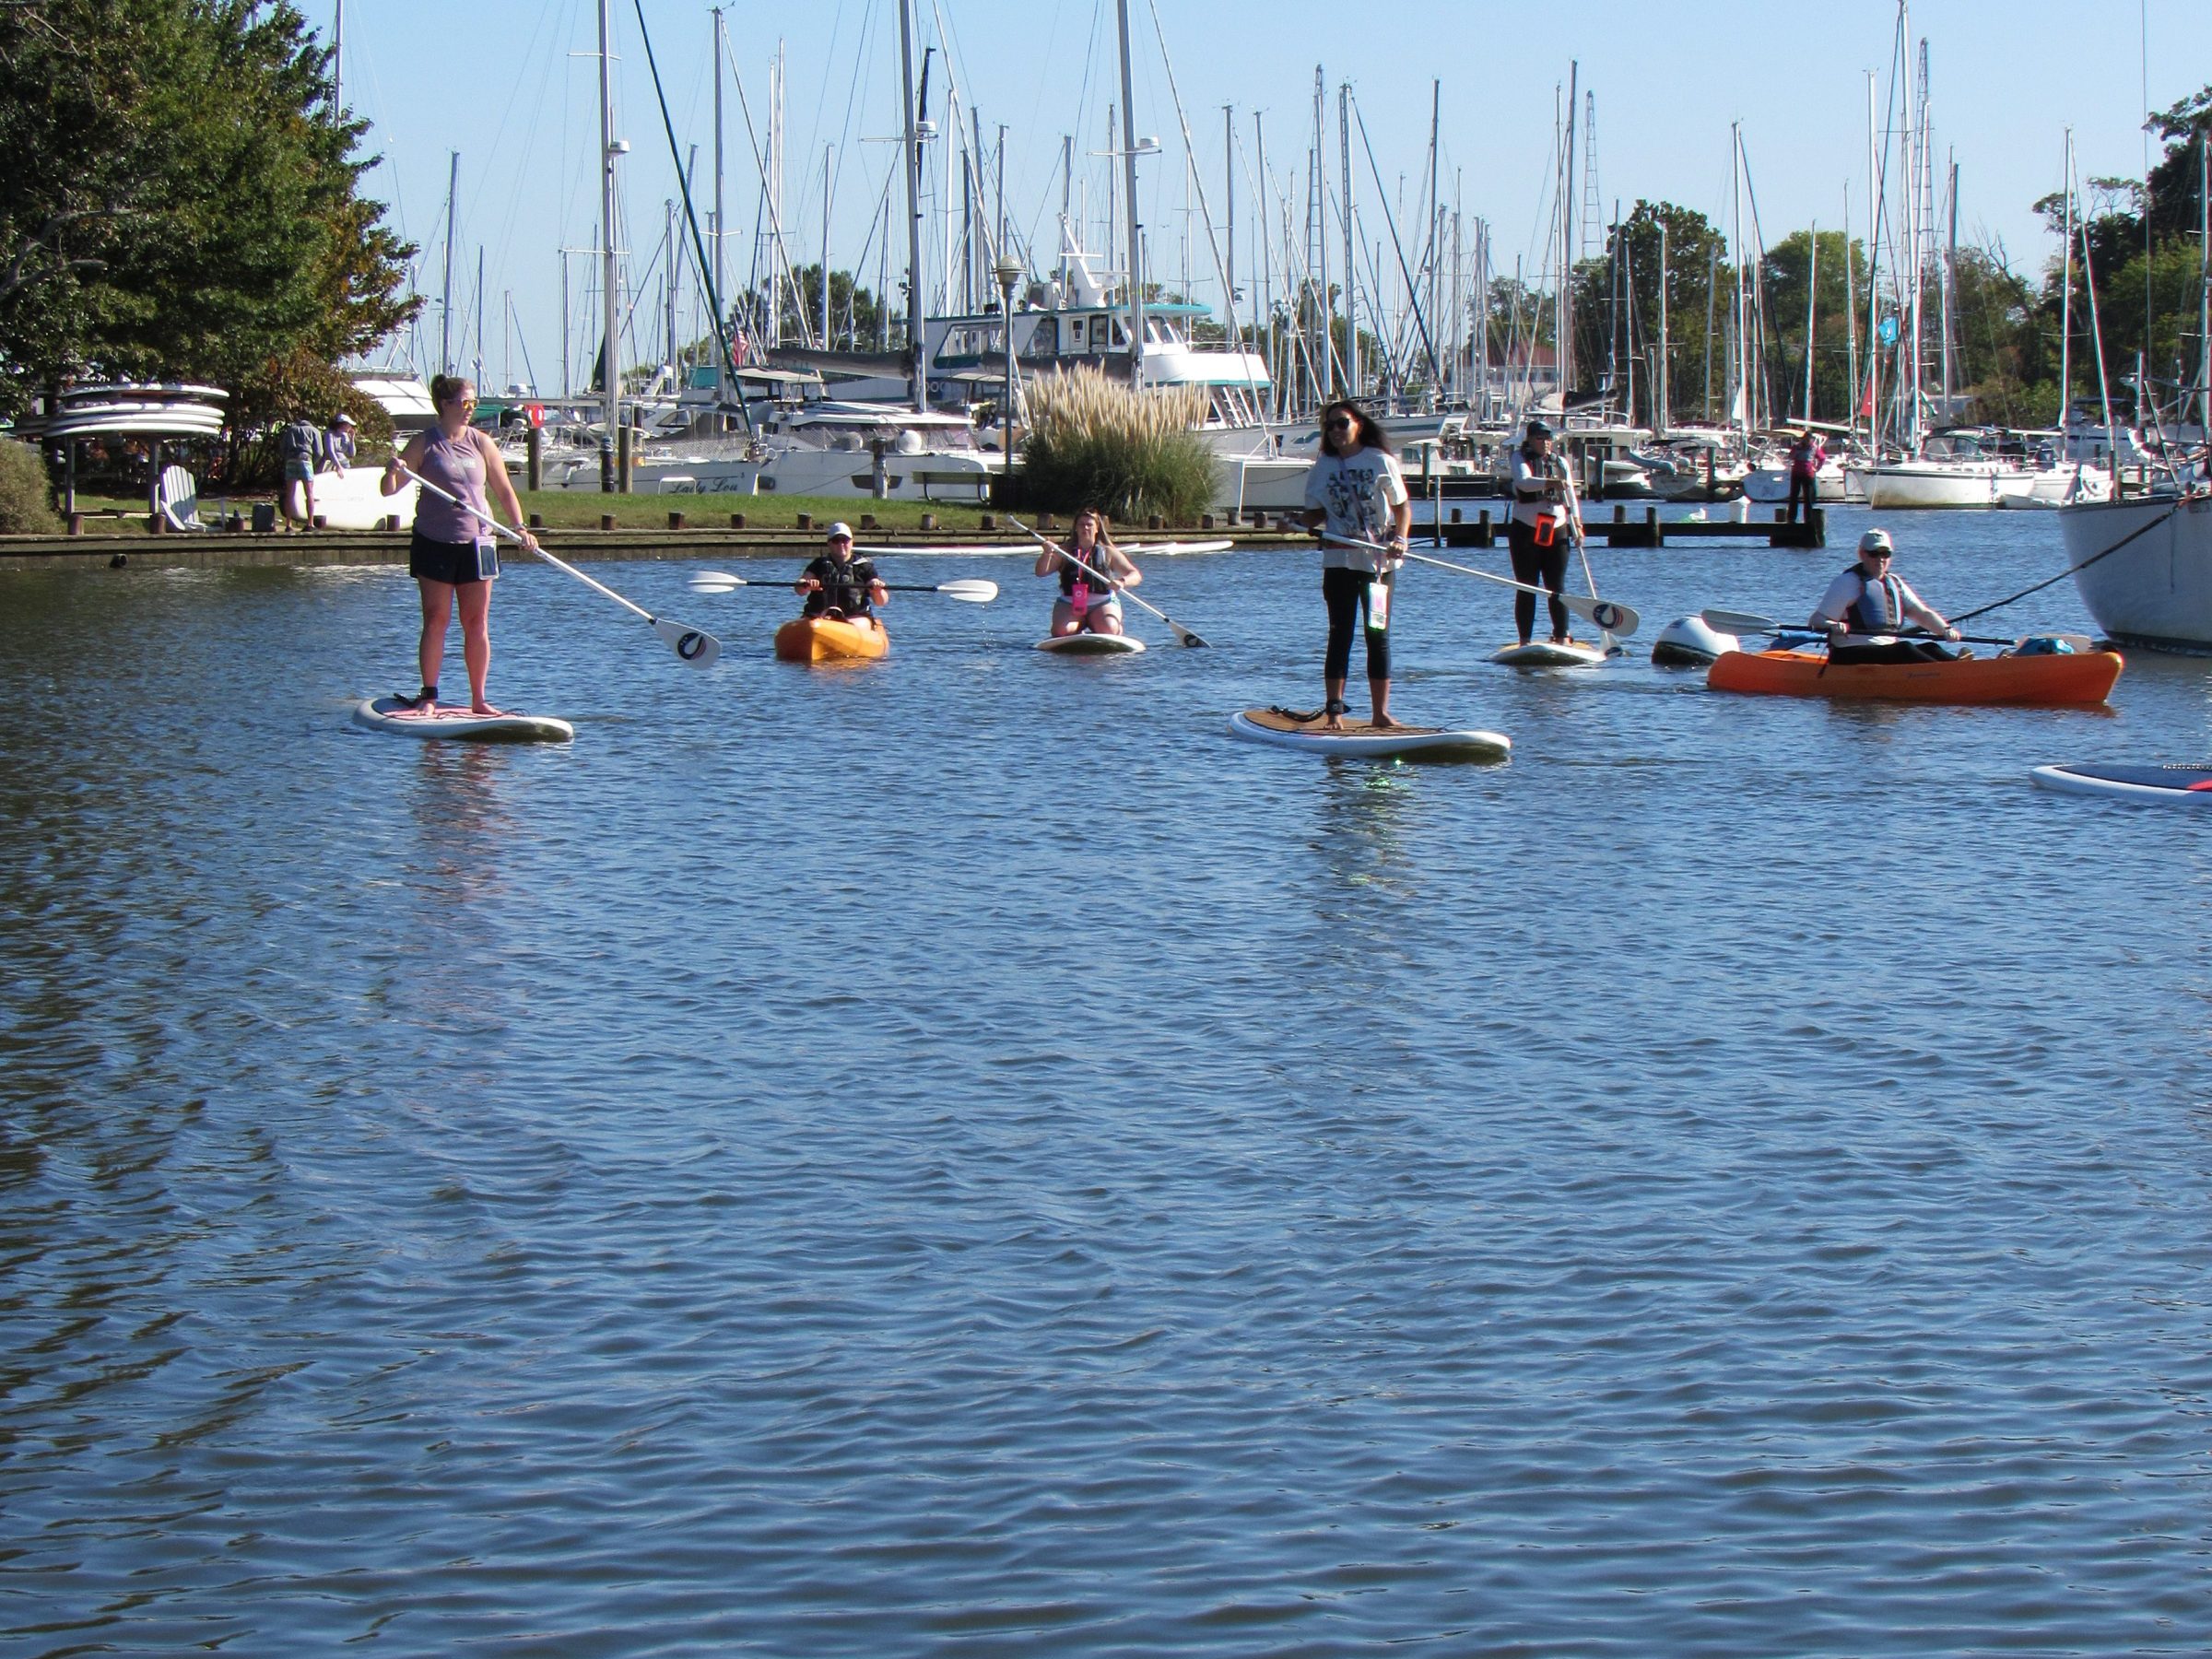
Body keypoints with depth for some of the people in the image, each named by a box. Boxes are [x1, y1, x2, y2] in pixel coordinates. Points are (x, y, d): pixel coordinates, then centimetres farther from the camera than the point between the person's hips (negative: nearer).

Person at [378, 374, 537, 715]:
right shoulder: (424, 444, -2)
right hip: (434, 543, -3)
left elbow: (504, 491, 11)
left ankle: (478, 700, 8)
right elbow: (389, 490, -2)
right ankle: (428, 696, 5)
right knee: (435, 620, -2)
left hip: (475, 543, 3)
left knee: (477, 623, 3)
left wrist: (520, 528, -2)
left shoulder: (481, 443, 7)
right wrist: (392, 471, -24)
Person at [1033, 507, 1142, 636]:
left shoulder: (1108, 553, 5)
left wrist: (1122, 582, -23)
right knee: (1061, 631, -28)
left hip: (1103, 604, 0)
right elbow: (1041, 572, -3)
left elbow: (1136, 575, 1)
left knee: (1109, 630, -29)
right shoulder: (1064, 551, 6)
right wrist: (1047, 554, -24)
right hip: (1069, 605, 0)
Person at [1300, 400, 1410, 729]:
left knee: (1378, 635, 4)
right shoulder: (1323, 467, 6)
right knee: (1340, 635, -2)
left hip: (1378, 559, 0)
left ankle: (1381, 712, 8)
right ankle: (1334, 710, -1)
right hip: (1339, 560, 1)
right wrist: (1313, 523, -11)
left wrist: (1400, 539, -13)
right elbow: (1314, 514, 12)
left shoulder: (1381, 461, 0)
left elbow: (1402, 506, 3)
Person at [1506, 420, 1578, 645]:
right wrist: (1549, 483, -34)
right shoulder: (1520, 458, 1)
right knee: (1527, 589, -2)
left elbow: (1569, 496, 14)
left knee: (1557, 588, -1)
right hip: (1525, 532, -3)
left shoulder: (1560, 463, 14)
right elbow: (1524, 481, -19)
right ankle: (1525, 641, 1)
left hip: (1556, 533, 3)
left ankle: (1562, 638, -1)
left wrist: (1576, 524, 0)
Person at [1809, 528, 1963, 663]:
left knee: (1929, 647, -15)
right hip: (1850, 656, -7)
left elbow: (1923, 614, 15)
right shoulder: (1847, 582, -2)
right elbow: (1816, 620, -7)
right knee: (1904, 649, -28)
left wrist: (1946, 629, -5)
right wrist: (1832, 626, -30)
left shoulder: (1894, 583, 20)